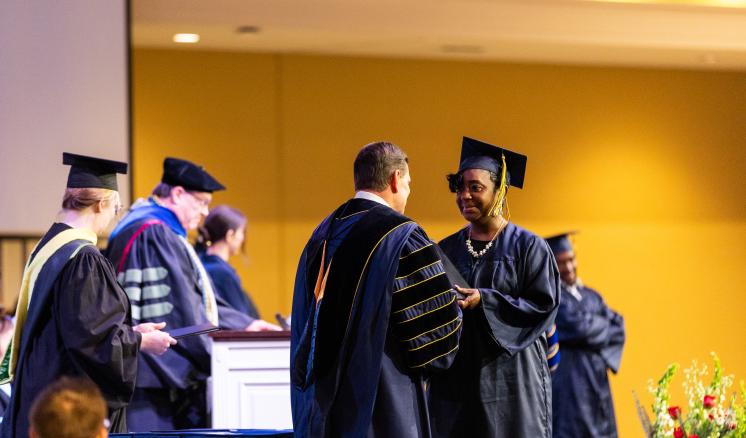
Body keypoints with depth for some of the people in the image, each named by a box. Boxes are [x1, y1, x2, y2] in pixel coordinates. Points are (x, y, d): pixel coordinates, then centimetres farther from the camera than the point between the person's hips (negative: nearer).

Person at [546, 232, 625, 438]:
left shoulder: (590, 296, 18)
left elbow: (618, 328, 9)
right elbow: (578, 327, -16)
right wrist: (603, 323, 3)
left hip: (596, 387, 8)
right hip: (565, 387, -7)